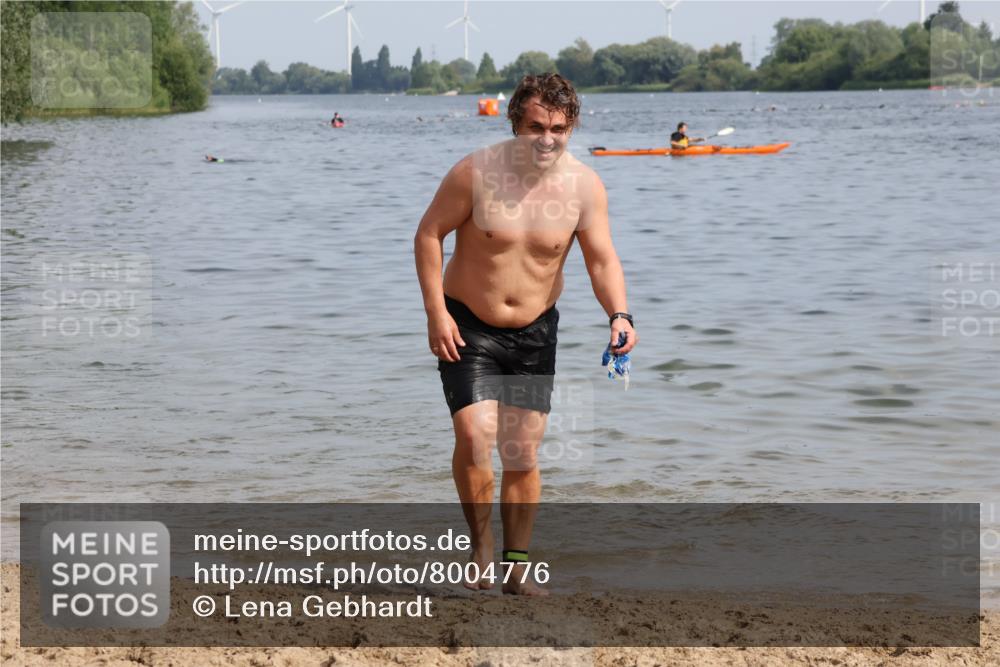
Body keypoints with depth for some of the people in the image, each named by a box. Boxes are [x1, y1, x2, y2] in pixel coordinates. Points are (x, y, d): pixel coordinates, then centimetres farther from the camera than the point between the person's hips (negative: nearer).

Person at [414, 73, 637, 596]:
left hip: (534, 333, 3)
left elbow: (602, 259, -10)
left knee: (523, 453, 5)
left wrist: (618, 315, -28)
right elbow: (429, 233, -8)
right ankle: (481, 544, 2)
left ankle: (516, 567, 17)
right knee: (475, 435, -19)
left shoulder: (584, 186, -9)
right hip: (467, 327, -3)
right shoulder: (476, 173, -17)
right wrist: (435, 311, -14)